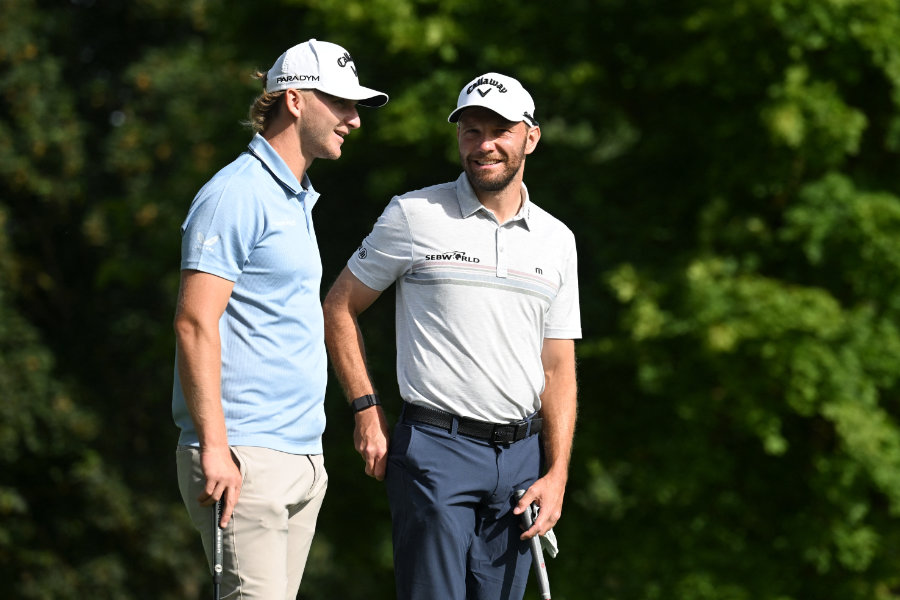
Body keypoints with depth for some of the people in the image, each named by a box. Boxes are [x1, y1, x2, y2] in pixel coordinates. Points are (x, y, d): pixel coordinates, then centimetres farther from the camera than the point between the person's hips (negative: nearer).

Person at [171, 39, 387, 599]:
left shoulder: (298, 199, 20)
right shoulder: (236, 195, -10)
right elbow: (195, 325, -16)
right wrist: (214, 447, -21)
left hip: (303, 456, 9)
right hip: (247, 456, -9)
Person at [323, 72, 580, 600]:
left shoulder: (557, 240, 11)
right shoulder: (413, 216, 0)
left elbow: (559, 367, 11)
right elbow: (340, 308, 7)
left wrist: (557, 474, 1)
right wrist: (367, 410, -1)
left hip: (521, 455, 4)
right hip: (435, 450, -4)